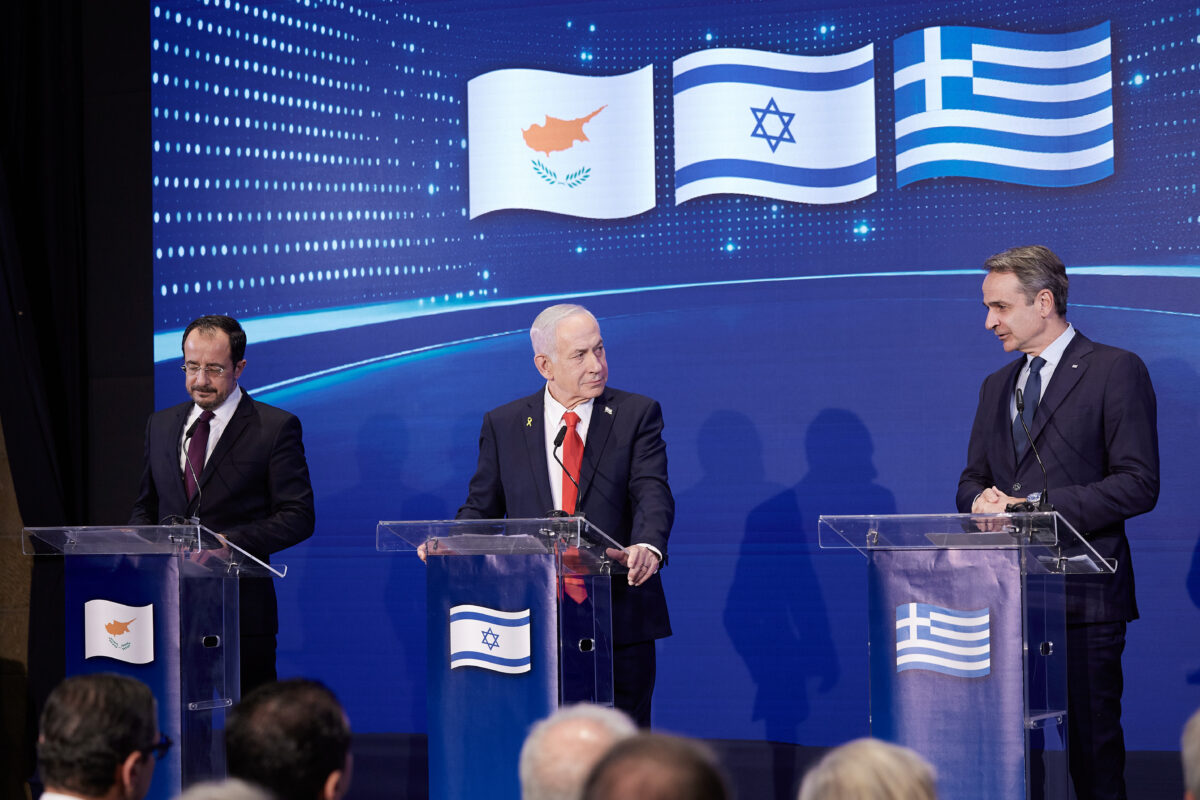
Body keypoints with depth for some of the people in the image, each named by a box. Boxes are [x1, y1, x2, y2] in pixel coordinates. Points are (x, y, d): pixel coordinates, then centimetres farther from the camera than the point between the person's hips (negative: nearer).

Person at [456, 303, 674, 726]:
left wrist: (647, 547, -31)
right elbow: (482, 508, 10)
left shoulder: (637, 414, 3)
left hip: (619, 620, -1)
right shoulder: (502, 424, 8)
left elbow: (653, 492, -10)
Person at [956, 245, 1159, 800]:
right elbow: (972, 481, 23)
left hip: (1083, 590, -6)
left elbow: (1138, 484, -10)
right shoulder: (997, 386, 20)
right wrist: (981, 499, -3)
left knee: (1092, 741, -5)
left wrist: (1034, 505, -15)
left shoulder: (1116, 371, -2)